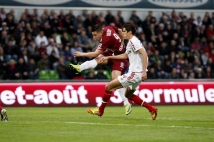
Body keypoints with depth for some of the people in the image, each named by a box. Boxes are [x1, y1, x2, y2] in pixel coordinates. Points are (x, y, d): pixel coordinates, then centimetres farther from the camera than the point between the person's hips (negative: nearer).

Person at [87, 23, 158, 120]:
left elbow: (144, 54, -22)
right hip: (135, 73, 10)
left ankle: (100, 111, 12)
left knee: (108, 87, -2)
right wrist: (108, 57, 32)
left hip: (134, 73, -10)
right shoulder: (131, 42, 19)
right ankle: (151, 109, 16)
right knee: (128, 95, 25)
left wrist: (144, 71, -27)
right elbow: (125, 55, 33)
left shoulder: (133, 41, -12)